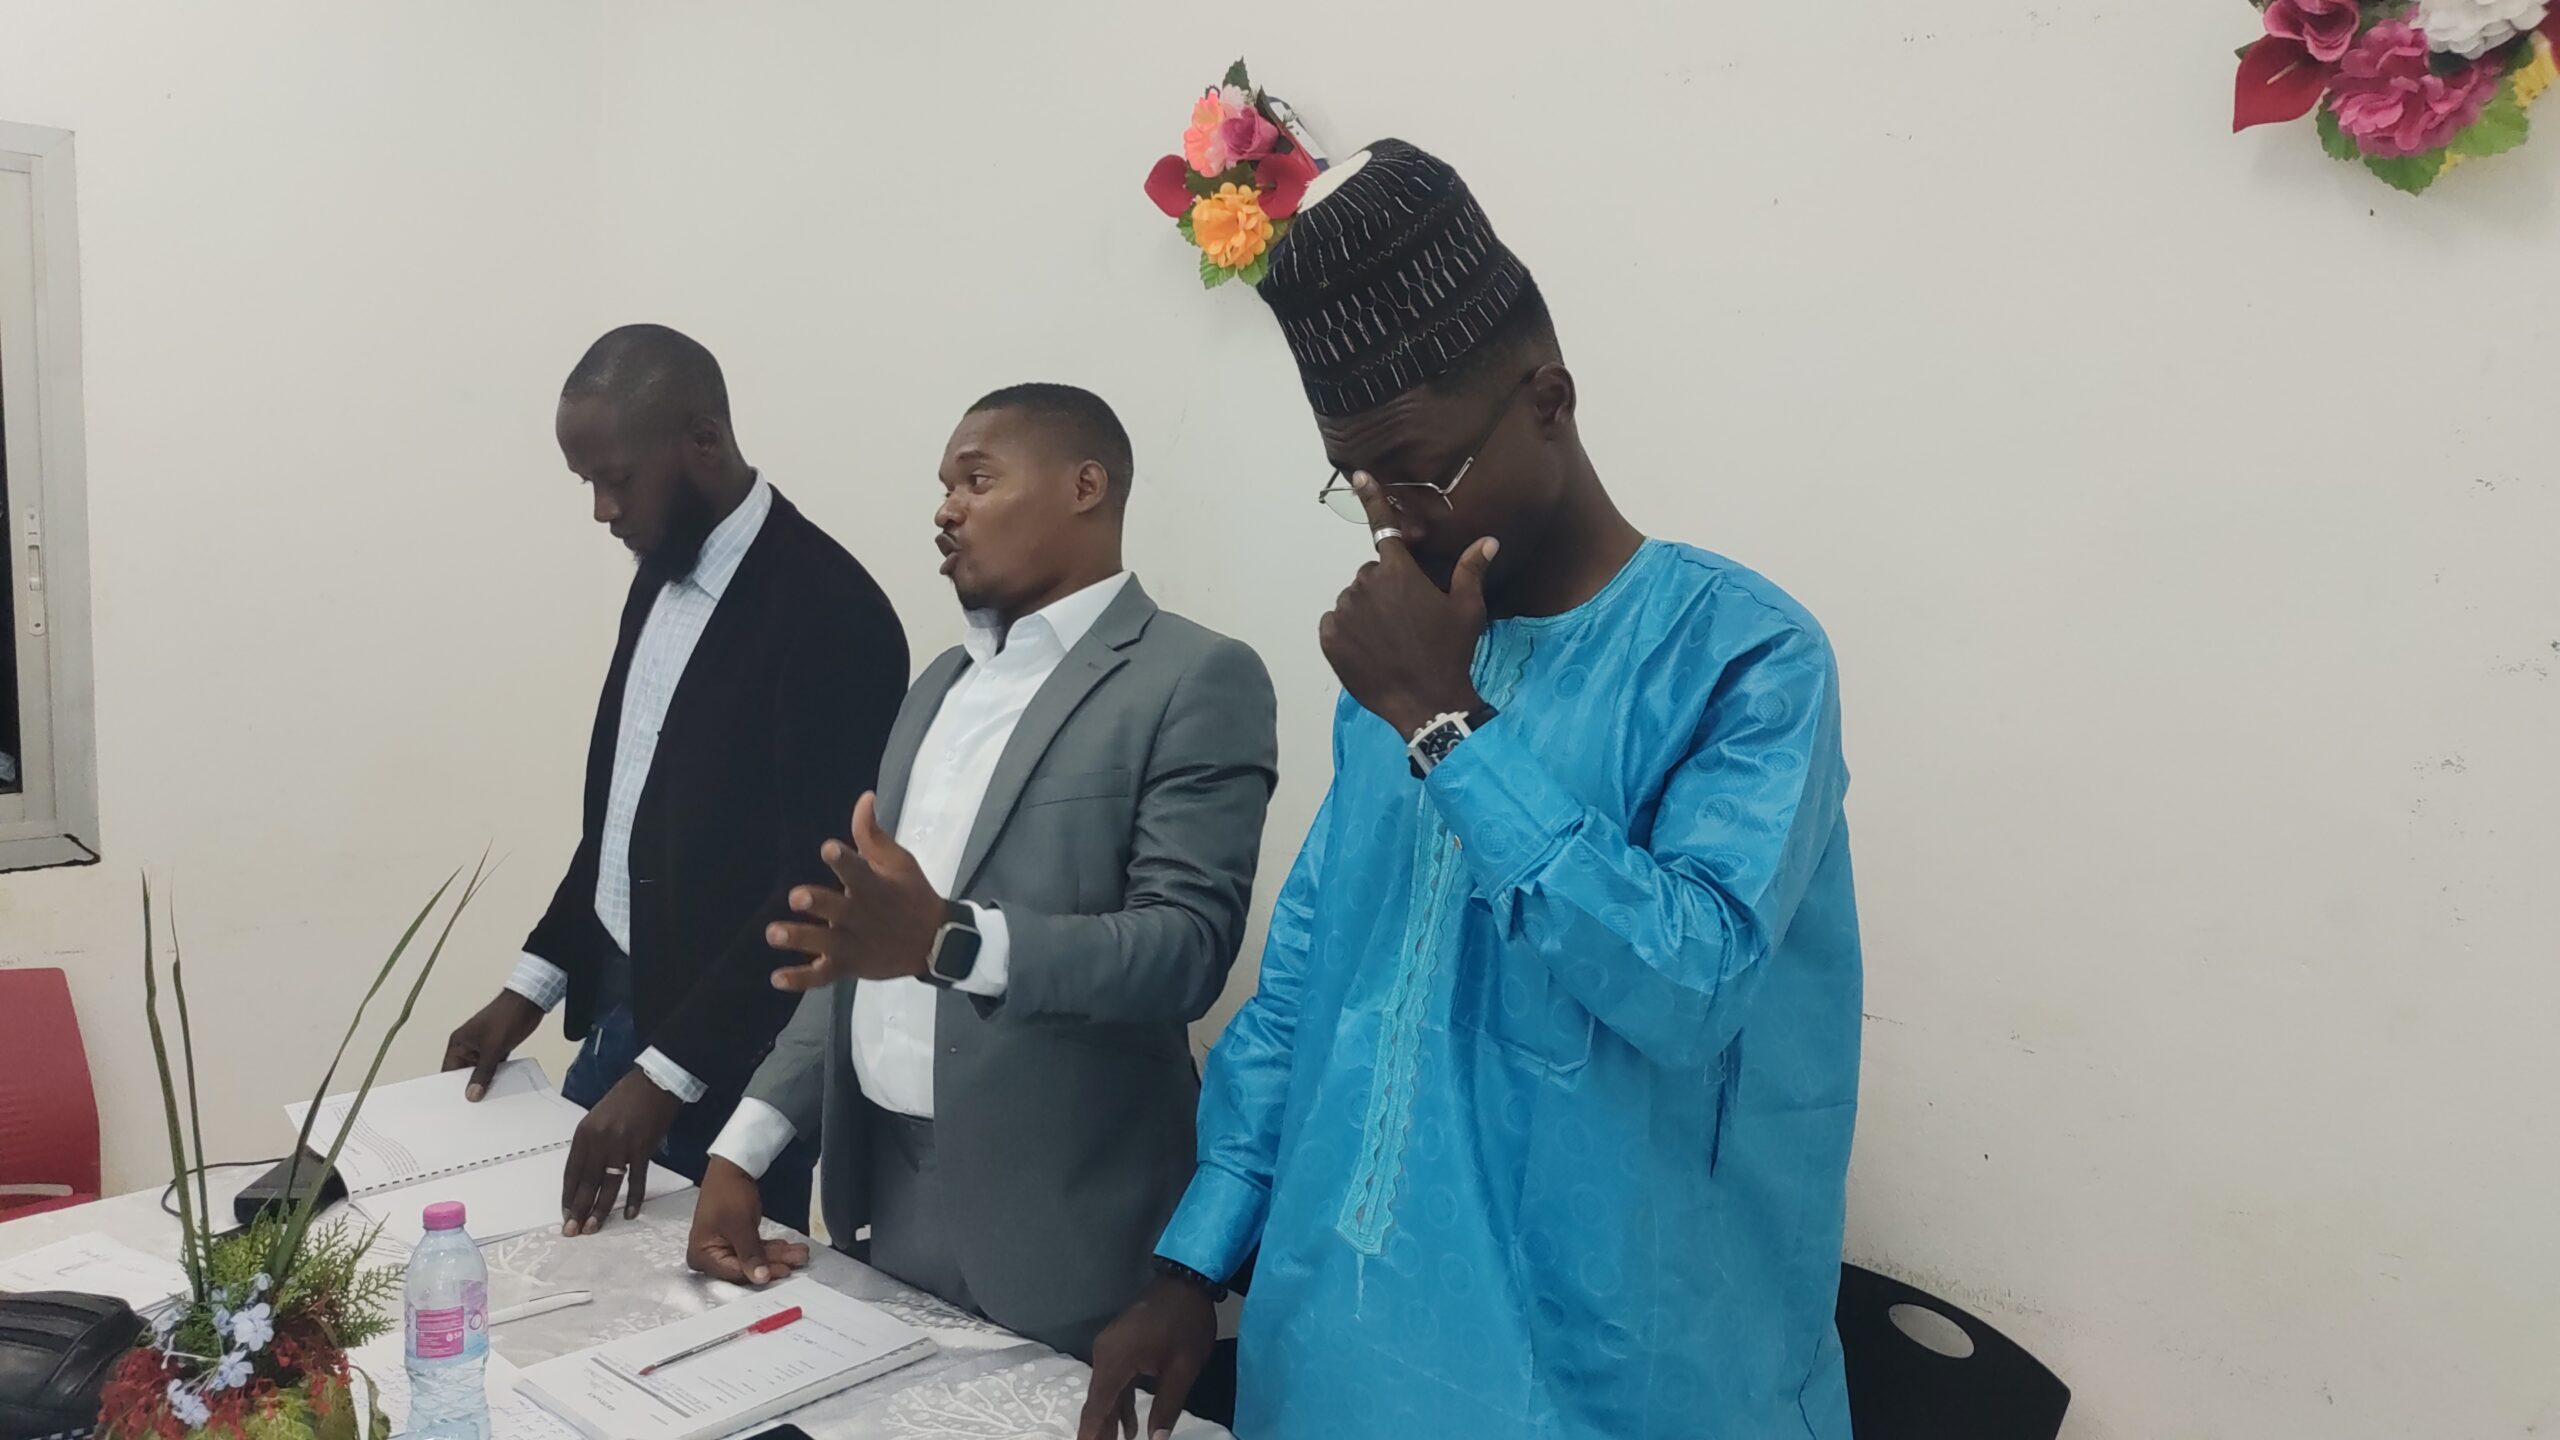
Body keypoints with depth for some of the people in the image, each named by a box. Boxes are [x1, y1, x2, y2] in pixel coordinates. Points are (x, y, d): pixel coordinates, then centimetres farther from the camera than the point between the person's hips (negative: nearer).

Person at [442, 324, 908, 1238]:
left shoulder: (831, 612, -21)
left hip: (732, 1057, -8)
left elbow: (819, 884, -23)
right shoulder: (662, 577, 7)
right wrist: (534, 981, 10)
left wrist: (669, 1074, -25)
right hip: (621, 1007, 8)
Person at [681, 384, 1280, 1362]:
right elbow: (863, 936, 15)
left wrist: (948, 939, -34)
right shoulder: (943, 685, 14)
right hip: (883, 1195, 7)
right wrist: (745, 1146, 7)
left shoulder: (1196, 681, -10)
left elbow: (1189, 947, -20)